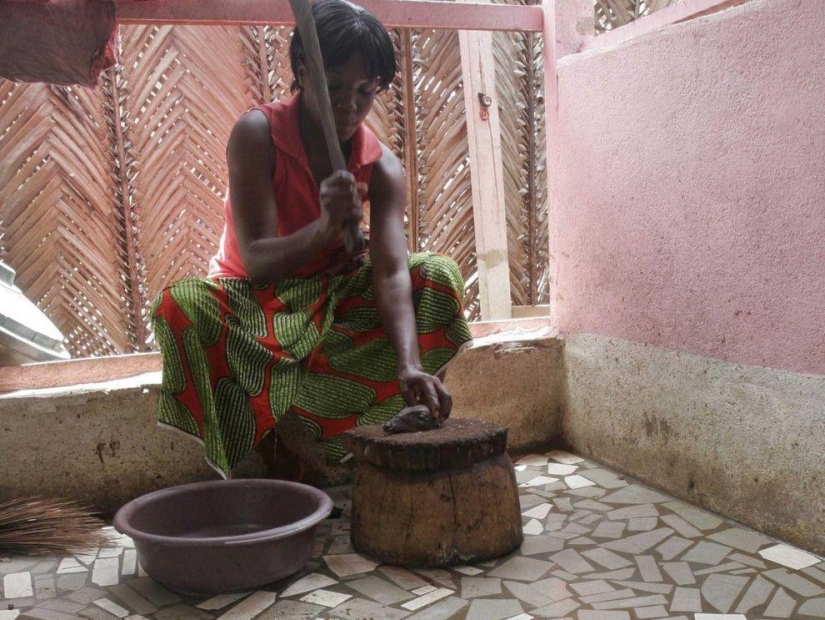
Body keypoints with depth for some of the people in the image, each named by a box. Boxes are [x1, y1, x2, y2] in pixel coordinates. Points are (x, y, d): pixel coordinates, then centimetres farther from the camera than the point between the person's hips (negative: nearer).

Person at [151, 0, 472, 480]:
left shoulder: (383, 167, -12)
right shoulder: (257, 135, -19)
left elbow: (391, 272, -26)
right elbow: (256, 262, -25)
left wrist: (409, 365, -44)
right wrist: (326, 227, -46)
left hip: (336, 297, 3)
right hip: (253, 300, -3)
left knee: (438, 275, -19)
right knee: (184, 306, -34)